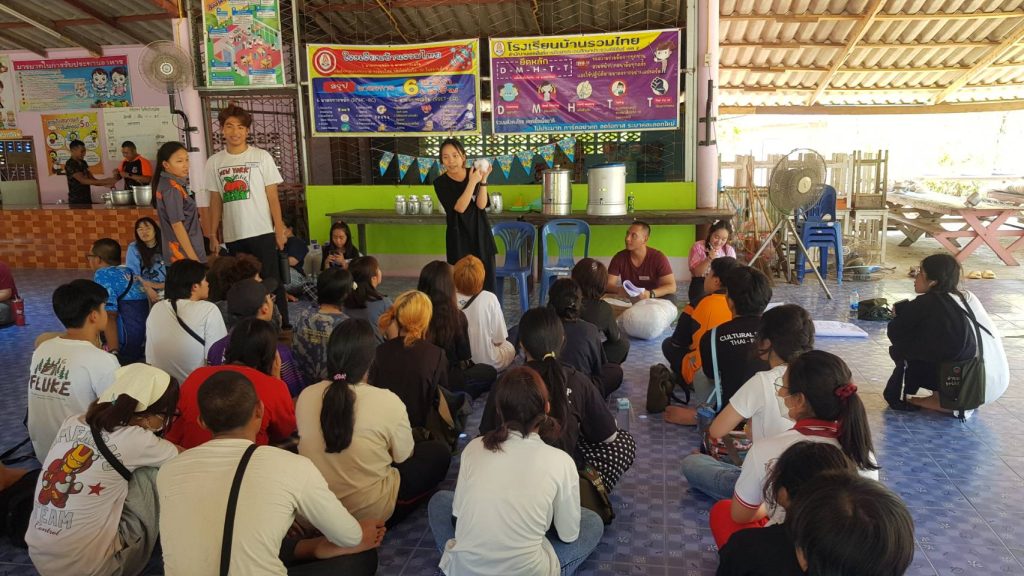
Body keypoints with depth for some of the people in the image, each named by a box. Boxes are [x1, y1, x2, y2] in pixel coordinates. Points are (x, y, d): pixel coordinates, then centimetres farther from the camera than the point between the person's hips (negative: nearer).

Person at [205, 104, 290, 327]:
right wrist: (213, 235, 8)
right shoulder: (214, 162, 7)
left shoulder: (261, 157, -1)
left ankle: (282, 325, 9)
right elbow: (215, 201, 11)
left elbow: (272, 196, -1)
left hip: (261, 232, -3)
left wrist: (280, 229, -6)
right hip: (232, 235, 3)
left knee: (271, 280, 0)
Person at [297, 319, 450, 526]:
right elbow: (404, 456, -7)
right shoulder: (387, 402, -23)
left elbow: (313, 444, 7)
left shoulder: (305, 396, -10)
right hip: (372, 512, -5)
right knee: (439, 452, 12)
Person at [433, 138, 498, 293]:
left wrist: (483, 179, -18)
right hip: (459, 236, -2)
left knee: (487, 281, 2)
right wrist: (472, 182, -22)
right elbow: (460, 207, -17)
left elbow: (481, 204, -8)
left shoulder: (474, 173, 0)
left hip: (481, 233, 2)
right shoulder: (441, 183, -6)